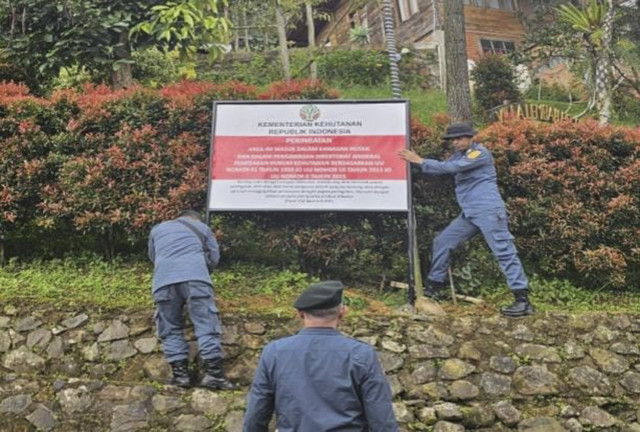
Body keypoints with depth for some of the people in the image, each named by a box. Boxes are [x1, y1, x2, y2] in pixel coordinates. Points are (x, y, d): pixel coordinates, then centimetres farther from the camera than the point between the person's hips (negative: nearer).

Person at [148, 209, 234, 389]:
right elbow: (214, 258, 25)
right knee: (206, 326, -1)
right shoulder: (202, 227, 27)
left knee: (171, 329, 10)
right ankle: (213, 373, -8)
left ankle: (180, 374, 5)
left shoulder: (157, 229, 32)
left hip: (164, 281, 2)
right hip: (195, 278, -2)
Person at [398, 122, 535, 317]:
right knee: (442, 242, 11)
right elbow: (441, 169, 13)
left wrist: (421, 161, -18)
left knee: (504, 252, -12)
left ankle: (522, 300, -11)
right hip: (469, 214, 9)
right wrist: (418, 162, -5)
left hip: (488, 211, -9)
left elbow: (451, 167, -21)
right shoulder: (459, 155, 18)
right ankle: (434, 287, 21)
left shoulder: (480, 153, -10)